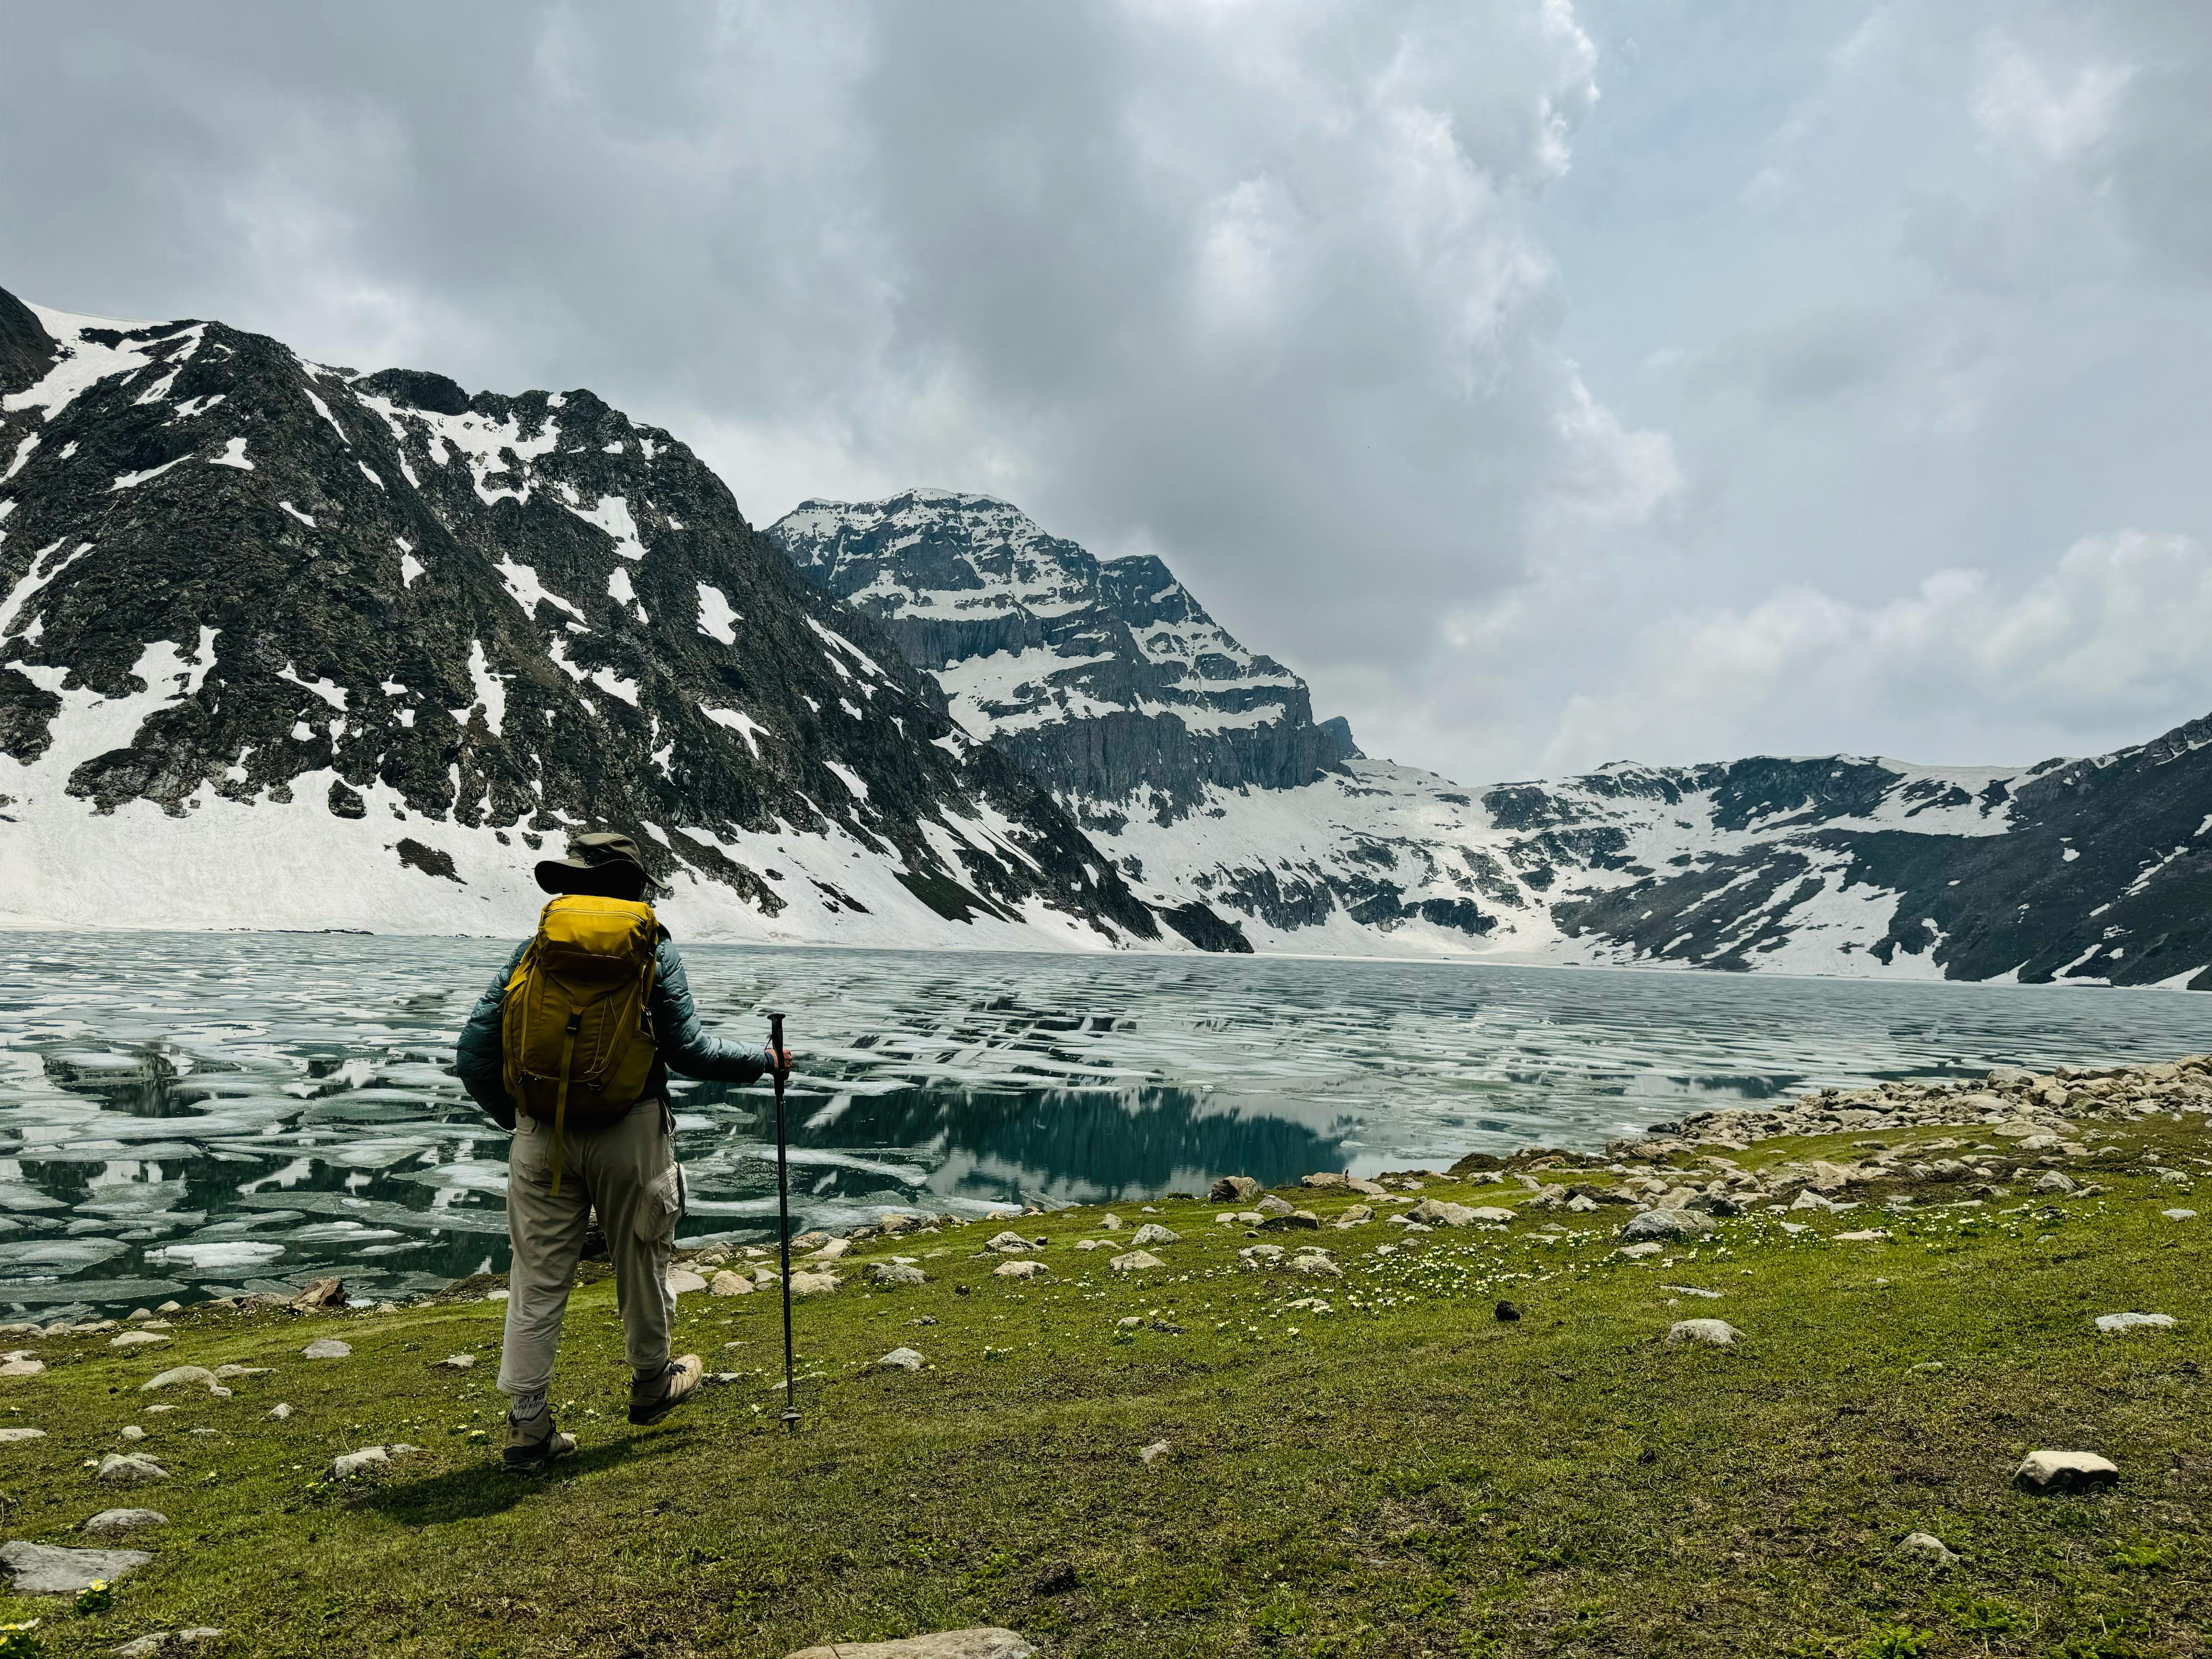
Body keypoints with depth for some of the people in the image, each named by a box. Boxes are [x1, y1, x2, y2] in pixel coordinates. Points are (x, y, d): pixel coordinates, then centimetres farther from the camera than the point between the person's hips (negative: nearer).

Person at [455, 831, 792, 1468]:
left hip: (542, 1134, 2)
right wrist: (763, 1061, 7)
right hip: (628, 1132, -2)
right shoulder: (651, 950, -3)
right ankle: (652, 1386, 34)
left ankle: (527, 1422, 9)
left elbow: (474, 1054, 2)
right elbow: (688, 1051, -7)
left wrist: (514, 1118, 16)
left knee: (537, 1276, 8)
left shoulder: (534, 949, 5)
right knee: (641, 1261, 16)